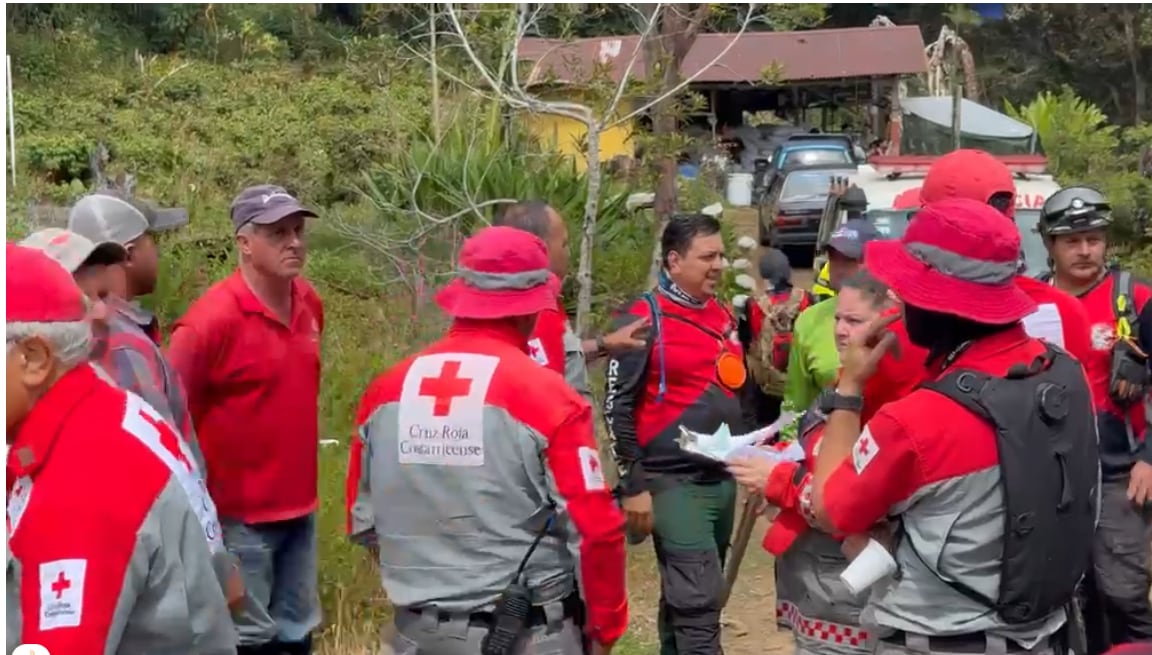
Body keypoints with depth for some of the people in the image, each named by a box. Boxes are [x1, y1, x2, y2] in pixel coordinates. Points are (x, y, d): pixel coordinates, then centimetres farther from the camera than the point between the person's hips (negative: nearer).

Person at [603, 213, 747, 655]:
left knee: (684, 597, 15)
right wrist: (633, 485, -12)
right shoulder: (643, 319, -9)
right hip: (672, 483, -7)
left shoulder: (724, 317, 13)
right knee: (698, 601, -10)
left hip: (723, 481, 7)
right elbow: (618, 406, -10)